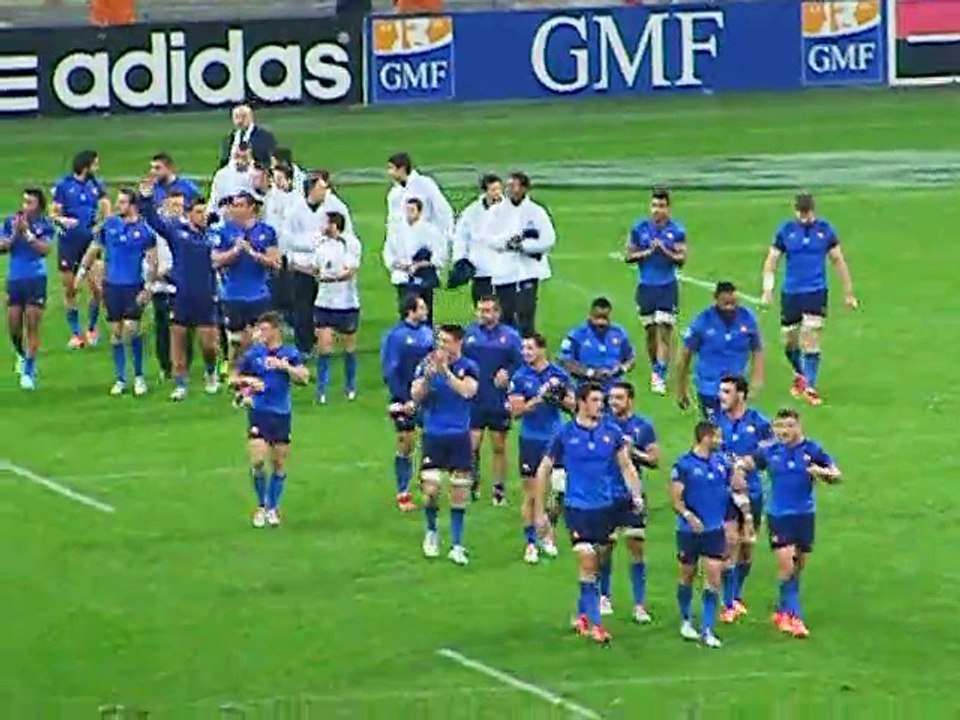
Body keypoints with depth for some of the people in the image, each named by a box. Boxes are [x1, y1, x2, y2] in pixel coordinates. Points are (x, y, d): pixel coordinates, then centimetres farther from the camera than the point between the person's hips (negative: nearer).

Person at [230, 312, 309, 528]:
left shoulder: (290, 354, -1)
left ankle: (273, 508, 20)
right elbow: (233, 378, 10)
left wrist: (285, 366, -28)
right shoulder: (253, 353, 2)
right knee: (258, 461, -11)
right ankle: (261, 506, 7)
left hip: (282, 414, 0)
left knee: (279, 464, 5)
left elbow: (304, 377, -15)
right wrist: (248, 381, -10)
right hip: (258, 413, 0)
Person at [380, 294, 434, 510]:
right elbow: (390, 371, -12)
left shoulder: (426, 331, 6)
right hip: (405, 401, -5)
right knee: (405, 446, 1)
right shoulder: (395, 336, -11)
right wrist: (404, 399, -15)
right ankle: (403, 494, 10)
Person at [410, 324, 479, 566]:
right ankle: (432, 531, 22)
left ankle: (457, 546, 14)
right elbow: (416, 396, -7)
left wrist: (445, 371, -30)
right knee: (430, 489, -6)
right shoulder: (427, 364, -2)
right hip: (433, 435, 0)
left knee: (459, 492, 3)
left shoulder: (468, 367, -4)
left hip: (459, 437, 0)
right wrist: (427, 376, -24)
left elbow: (467, 391, -22)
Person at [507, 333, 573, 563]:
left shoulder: (558, 374, 1)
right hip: (531, 440, -1)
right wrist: (538, 399, -19)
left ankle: (549, 529, 21)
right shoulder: (519, 377, -1)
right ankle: (531, 543, 12)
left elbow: (572, 404, 8)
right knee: (532, 494, 3)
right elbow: (515, 411, -7)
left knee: (561, 490, -3)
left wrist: (560, 399, -13)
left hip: (556, 439, 1)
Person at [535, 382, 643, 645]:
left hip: (605, 507, 3)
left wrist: (637, 495, -4)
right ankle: (594, 624, -7)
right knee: (587, 562, -10)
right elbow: (544, 470, 3)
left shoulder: (611, 432, 2)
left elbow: (626, 466, 10)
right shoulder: (565, 435, -5)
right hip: (578, 507, -3)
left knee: (596, 564, 11)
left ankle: (582, 615, 28)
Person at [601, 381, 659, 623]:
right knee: (605, 547, 7)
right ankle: (604, 597, 25)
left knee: (637, 548, -2)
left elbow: (654, 458, 0)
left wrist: (633, 452, -14)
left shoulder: (643, 426, 0)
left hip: (632, 496, 0)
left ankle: (640, 605, 1)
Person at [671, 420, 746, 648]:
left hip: (715, 529, 3)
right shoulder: (684, 465, -10)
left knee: (714, 576, -5)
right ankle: (686, 621, 32)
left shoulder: (720, 462, 4)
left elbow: (739, 486, 8)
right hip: (689, 530, -3)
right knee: (688, 575, 12)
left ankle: (707, 630, -2)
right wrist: (688, 515, -27)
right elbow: (676, 498, -12)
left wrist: (738, 467, -6)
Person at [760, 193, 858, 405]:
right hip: (791, 293, 2)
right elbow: (771, 261, 4)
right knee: (790, 343, 10)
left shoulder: (825, 230, -1)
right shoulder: (786, 231, -1)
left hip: (816, 292, -2)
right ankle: (799, 375, 37)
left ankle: (810, 387, -5)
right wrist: (767, 289, -8)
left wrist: (848, 292, 10)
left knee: (811, 340, -11)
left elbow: (838, 261, 8)